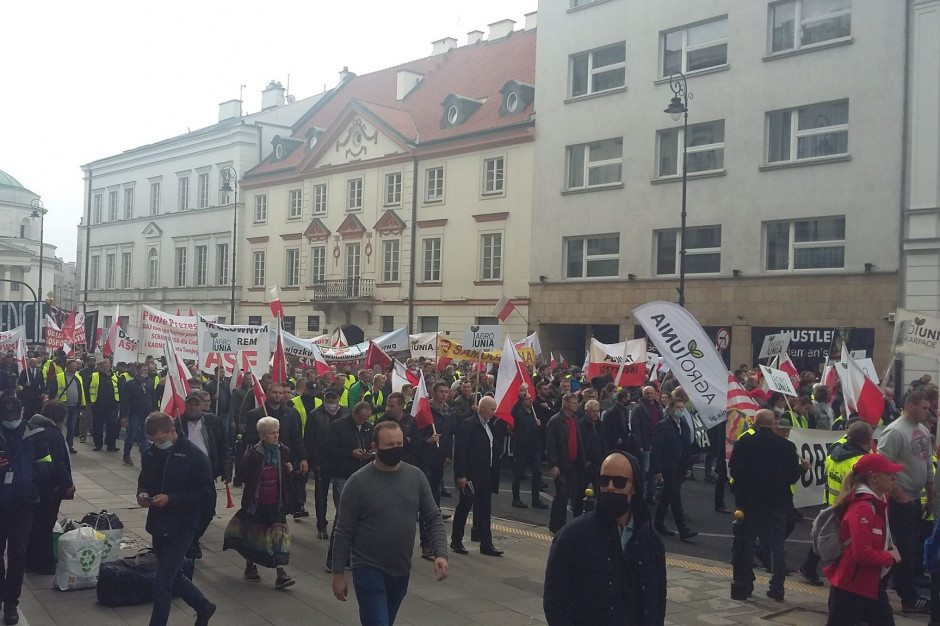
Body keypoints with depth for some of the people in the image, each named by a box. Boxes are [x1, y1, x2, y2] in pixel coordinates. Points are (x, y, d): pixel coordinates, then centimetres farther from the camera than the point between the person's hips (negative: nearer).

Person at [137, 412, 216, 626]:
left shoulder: (195, 456, -15)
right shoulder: (150, 454, 2)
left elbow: (207, 494, -15)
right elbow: (144, 481, 17)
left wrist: (171, 499, -23)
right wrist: (142, 493, -7)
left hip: (182, 527, -7)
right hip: (158, 525, 7)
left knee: (162, 583, -6)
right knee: (173, 576, 19)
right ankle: (204, 607, 40)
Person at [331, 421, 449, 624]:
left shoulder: (416, 476, -1)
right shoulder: (358, 482, -12)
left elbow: (433, 519, 3)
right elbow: (344, 532, -8)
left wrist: (440, 553, -12)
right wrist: (338, 573, -8)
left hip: (402, 570, 5)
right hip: (369, 570, -5)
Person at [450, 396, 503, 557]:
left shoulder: (489, 426, 10)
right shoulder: (467, 425, -14)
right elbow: (460, 452, -17)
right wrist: (461, 476, -20)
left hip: (485, 476, 7)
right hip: (470, 476, -7)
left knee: (485, 510, 9)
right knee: (464, 507, 5)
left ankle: (486, 545, 14)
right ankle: (456, 541, 18)